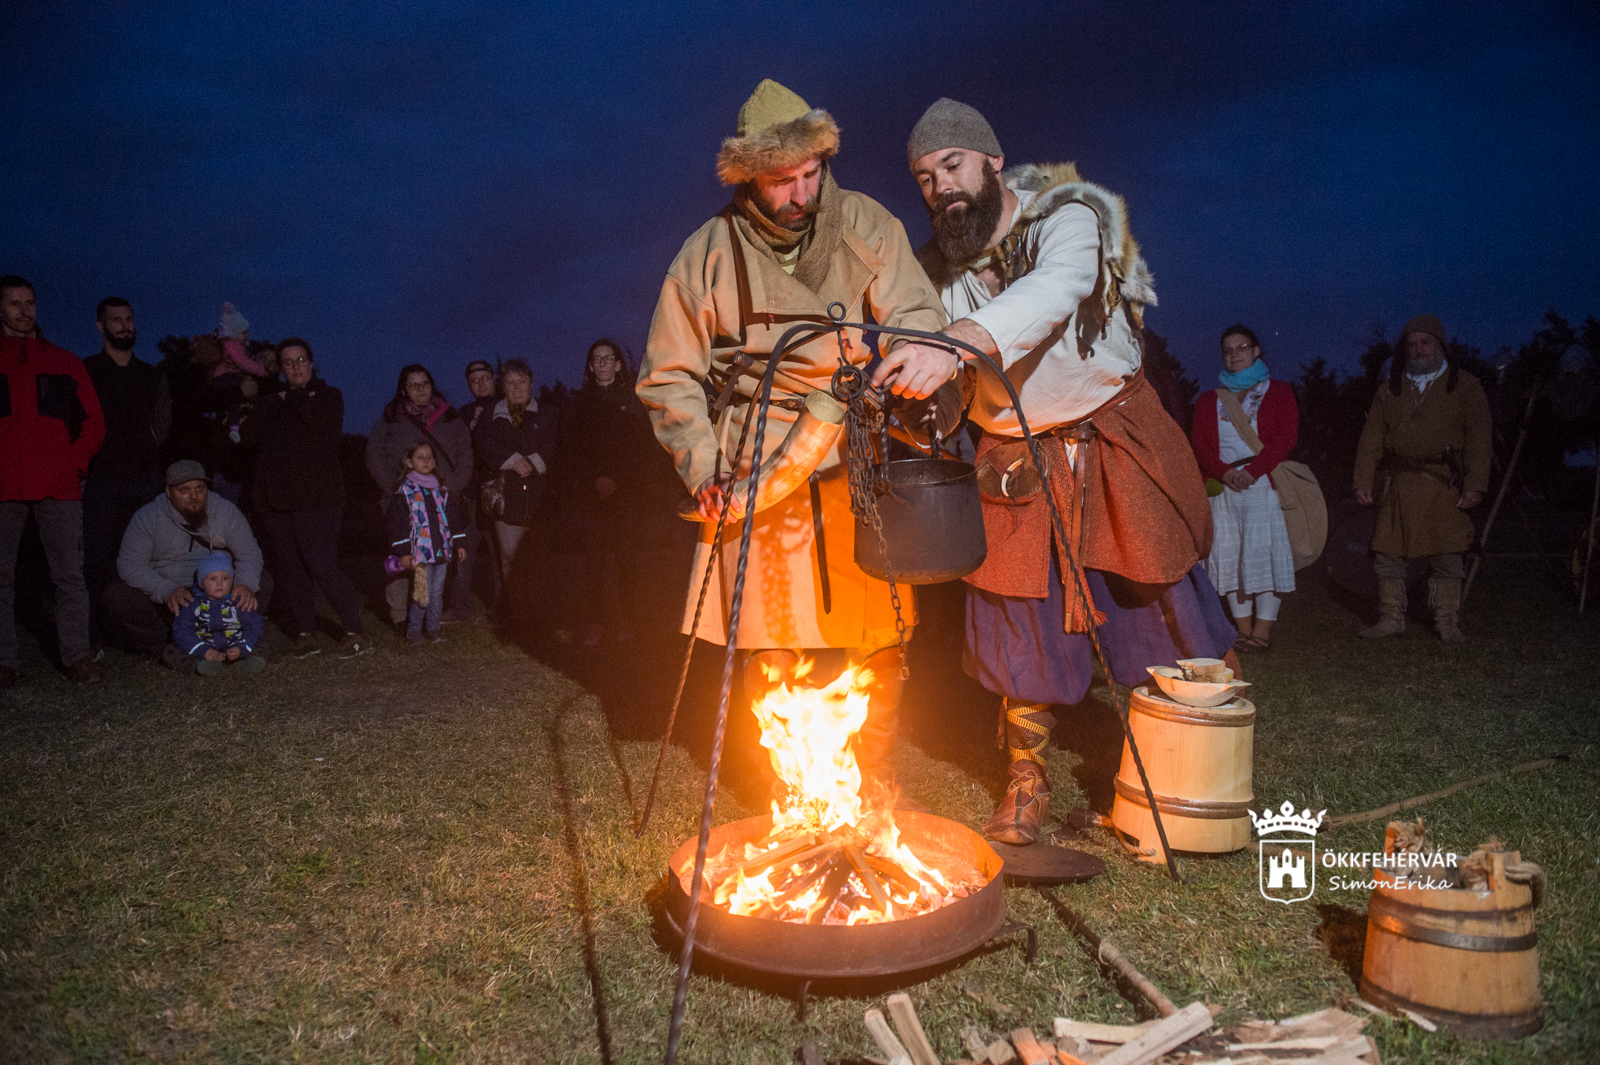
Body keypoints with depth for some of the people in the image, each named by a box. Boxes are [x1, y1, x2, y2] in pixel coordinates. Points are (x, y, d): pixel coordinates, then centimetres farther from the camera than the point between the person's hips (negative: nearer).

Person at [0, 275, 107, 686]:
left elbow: (94, 422, 14)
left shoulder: (65, 363, 15)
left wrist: (75, 462, 0)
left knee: (70, 574, -1)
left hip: (59, 486, 0)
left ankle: (77, 656, 5)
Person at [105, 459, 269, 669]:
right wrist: (166, 590, -33)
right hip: (165, 601, -1)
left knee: (262, 584, -21)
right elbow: (130, 565, -15)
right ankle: (163, 649, -27)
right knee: (115, 596, -26)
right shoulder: (147, 517, -7)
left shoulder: (225, 511, -2)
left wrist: (246, 584, -26)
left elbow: (249, 553, -3)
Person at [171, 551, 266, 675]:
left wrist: (241, 649, -17)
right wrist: (204, 651, -20)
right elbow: (181, 631, -5)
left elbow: (253, 627, 3)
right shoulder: (192, 602, 1)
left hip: (232, 650, 1)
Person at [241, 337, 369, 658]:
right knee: (289, 569, 6)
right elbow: (250, 436, 4)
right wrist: (279, 403, -3)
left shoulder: (328, 395, 6)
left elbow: (322, 419, -18)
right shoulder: (271, 402, 20)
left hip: (316, 499, -6)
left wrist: (292, 399, -2)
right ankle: (306, 634, 15)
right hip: (276, 500, 6)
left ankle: (357, 633, -6)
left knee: (322, 566, -13)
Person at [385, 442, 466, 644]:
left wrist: (458, 543, 15)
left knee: (437, 591, 9)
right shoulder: (404, 491, -2)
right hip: (419, 553, -5)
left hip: (441, 550, 5)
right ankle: (413, 629, 7)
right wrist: (404, 552, -9)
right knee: (423, 593, -8)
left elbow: (453, 517, 19)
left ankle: (434, 628, 20)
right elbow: (398, 522, -4)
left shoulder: (441, 490, 12)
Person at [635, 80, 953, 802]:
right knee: (772, 652, -2)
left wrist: (878, 345, -27)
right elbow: (668, 377, 5)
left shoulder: (865, 225, 3)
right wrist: (703, 465, -5)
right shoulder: (708, 253, 1)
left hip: (861, 463, 1)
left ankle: (875, 787, 23)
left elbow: (921, 319, -5)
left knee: (880, 642, 3)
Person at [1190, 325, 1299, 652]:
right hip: (1223, 488, 3)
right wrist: (1225, 472, -12)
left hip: (1265, 483, -3)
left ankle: (1262, 631, -6)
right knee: (1230, 555, -1)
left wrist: (1252, 471, -14)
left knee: (1264, 552, -8)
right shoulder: (1209, 401, 18)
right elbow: (1199, 444, 7)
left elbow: (1286, 435, -2)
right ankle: (1243, 631, 3)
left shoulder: (1278, 392, 11)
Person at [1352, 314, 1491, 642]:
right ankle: (1391, 618, 12)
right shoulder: (1390, 389, 15)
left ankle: (1448, 623, 9)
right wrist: (1363, 482, 2)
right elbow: (1371, 439, 11)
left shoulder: (1464, 386, 8)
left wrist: (1475, 485, -9)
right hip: (1397, 485, 2)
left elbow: (1478, 438, 1)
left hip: (1444, 486, -2)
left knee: (1446, 557, -1)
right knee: (1387, 553, 1)